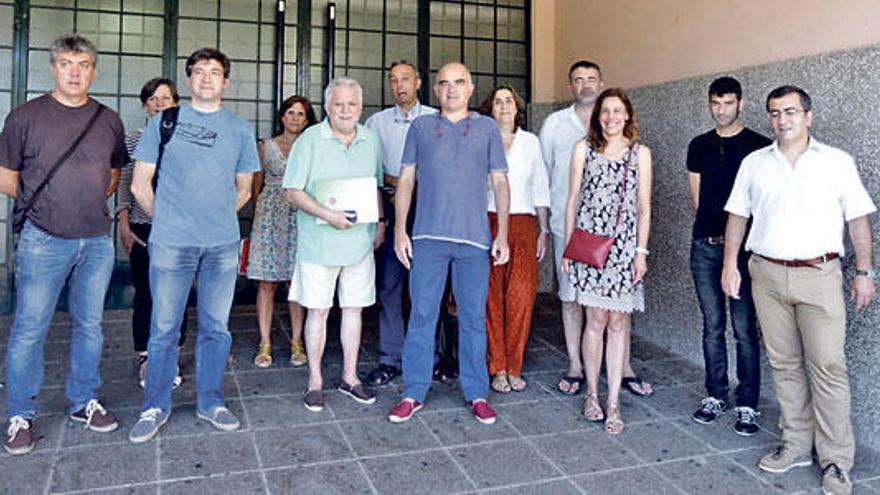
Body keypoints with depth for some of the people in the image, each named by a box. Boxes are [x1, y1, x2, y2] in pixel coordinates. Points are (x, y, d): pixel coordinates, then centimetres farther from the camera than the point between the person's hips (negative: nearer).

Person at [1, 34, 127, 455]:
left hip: (97, 241, 3)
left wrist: (93, 200, 10)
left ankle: (83, 402, 27)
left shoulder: (109, 121, 8)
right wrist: (42, 204, 2)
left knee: (89, 325, 11)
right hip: (43, 241, -3)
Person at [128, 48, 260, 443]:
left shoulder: (240, 129, 9)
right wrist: (165, 220, 9)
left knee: (215, 328, 9)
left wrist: (218, 219, 11)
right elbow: (140, 185, 6)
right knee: (164, 329, 5)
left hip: (222, 245, 2)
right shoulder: (164, 121, 5)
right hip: (171, 243, -1)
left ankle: (210, 402, 23)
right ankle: (156, 407, 20)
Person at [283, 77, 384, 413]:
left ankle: (350, 376, 23)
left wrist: (380, 222, 8)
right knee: (318, 310, 3)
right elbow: (294, 192, -8)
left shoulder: (370, 141, 10)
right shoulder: (310, 140, -4)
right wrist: (326, 214, -19)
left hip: (360, 241, 4)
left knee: (354, 308, 10)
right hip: (319, 242, -4)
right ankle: (315, 380, 16)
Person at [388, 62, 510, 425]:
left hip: (474, 238, 0)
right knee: (421, 315, 3)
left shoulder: (487, 128, 10)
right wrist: (400, 230, 2)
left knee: (473, 317, 6)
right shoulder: (421, 126, 11)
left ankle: (476, 393, 18)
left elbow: (500, 182, 9)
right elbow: (406, 179, 10)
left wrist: (502, 234, 1)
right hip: (428, 236, 0)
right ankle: (413, 393, 14)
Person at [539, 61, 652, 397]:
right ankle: (575, 367, 17)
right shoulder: (554, 123, 8)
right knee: (571, 297, 6)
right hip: (567, 223, 0)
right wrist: (549, 217, 13)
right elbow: (543, 173, 13)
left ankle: (625, 368, 12)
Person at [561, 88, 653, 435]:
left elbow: (644, 207, 7)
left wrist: (641, 251, 0)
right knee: (596, 319, 0)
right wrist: (568, 246, 3)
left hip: (624, 246, 1)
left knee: (618, 323, 2)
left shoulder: (640, 153, 8)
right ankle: (592, 394, 16)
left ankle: (613, 403, 9)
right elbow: (573, 200, 7)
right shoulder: (583, 148, 7)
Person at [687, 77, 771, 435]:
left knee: (744, 329, -2)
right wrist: (711, 226, 8)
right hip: (705, 245, 4)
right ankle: (715, 396, 21)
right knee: (712, 325, 10)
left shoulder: (758, 146, 0)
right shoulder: (699, 146, 12)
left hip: (742, 245, -3)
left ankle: (747, 405, 9)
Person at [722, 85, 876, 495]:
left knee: (828, 366, -5)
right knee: (784, 364, 8)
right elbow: (737, 216, 11)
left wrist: (864, 272, 1)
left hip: (819, 274, -2)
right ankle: (796, 445, 21)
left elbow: (858, 219, 6)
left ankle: (836, 462, 6)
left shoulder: (837, 162, 5)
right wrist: (730, 264, 4)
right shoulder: (754, 163, 11)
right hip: (767, 276, 3)